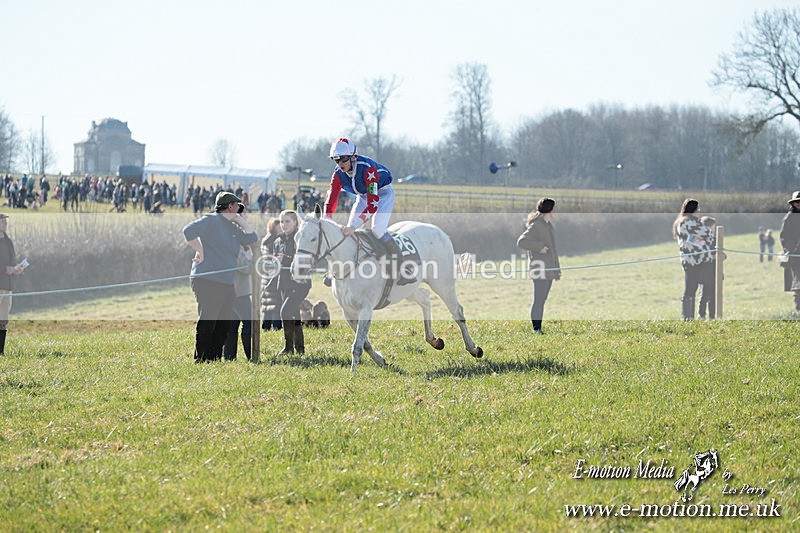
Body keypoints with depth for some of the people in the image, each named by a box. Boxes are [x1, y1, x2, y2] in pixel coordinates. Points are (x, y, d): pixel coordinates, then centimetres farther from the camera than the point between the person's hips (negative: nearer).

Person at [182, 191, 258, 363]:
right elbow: (189, 231, -17)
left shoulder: (234, 227, 20)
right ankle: (200, 359, -5)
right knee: (207, 322, -8)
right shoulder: (211, 220, -5)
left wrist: (241, 220, 12)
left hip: (228, 284, 9)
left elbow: (252, 240, 17)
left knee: (224, 323, 10)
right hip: (208, 282, -9)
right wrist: (200, 251, -13)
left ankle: (215, 357, 17)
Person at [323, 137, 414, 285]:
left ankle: (400, 269, -21)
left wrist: (354, 226, -49)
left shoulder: (368, 168, -37)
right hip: (363, 196, 6)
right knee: (347, 231, -2)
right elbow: (331, 200, -13)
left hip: (383, 194, -6)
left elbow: (373, 205, -42)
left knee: (378, 229, -26)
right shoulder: (338, 173, -17)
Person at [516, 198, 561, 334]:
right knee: (538, 300, -7)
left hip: (549, 269, 10)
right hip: (540, 268, -10)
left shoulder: (548, 225, 17)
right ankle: (536, 329, -5)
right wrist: (539, 247, -21)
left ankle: (538, 329, 15)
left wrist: (557, 268, 24)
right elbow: (521, 241, -22)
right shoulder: (536, 226, -13)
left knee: (542, 300, 11)